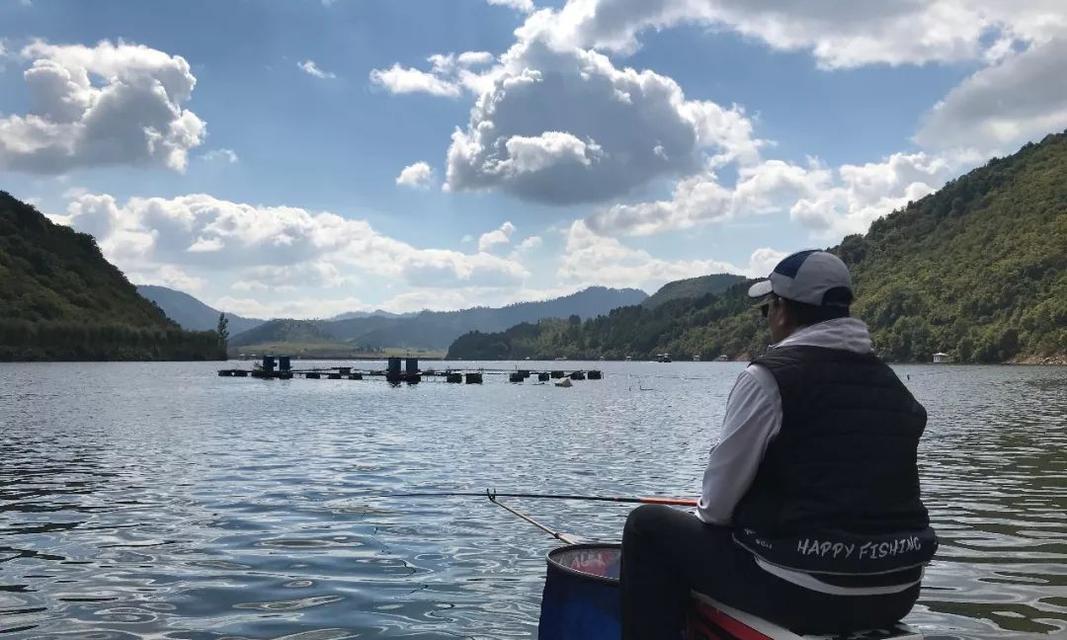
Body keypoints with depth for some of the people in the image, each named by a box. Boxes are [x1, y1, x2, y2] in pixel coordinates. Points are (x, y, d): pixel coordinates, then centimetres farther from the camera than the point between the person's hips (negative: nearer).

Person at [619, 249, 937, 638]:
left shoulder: (769, 376, -12)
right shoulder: (891, 384, 9)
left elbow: (718, 500, -10)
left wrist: (706, 515, 14)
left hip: (803, 592, -7)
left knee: (649, 526, 9)